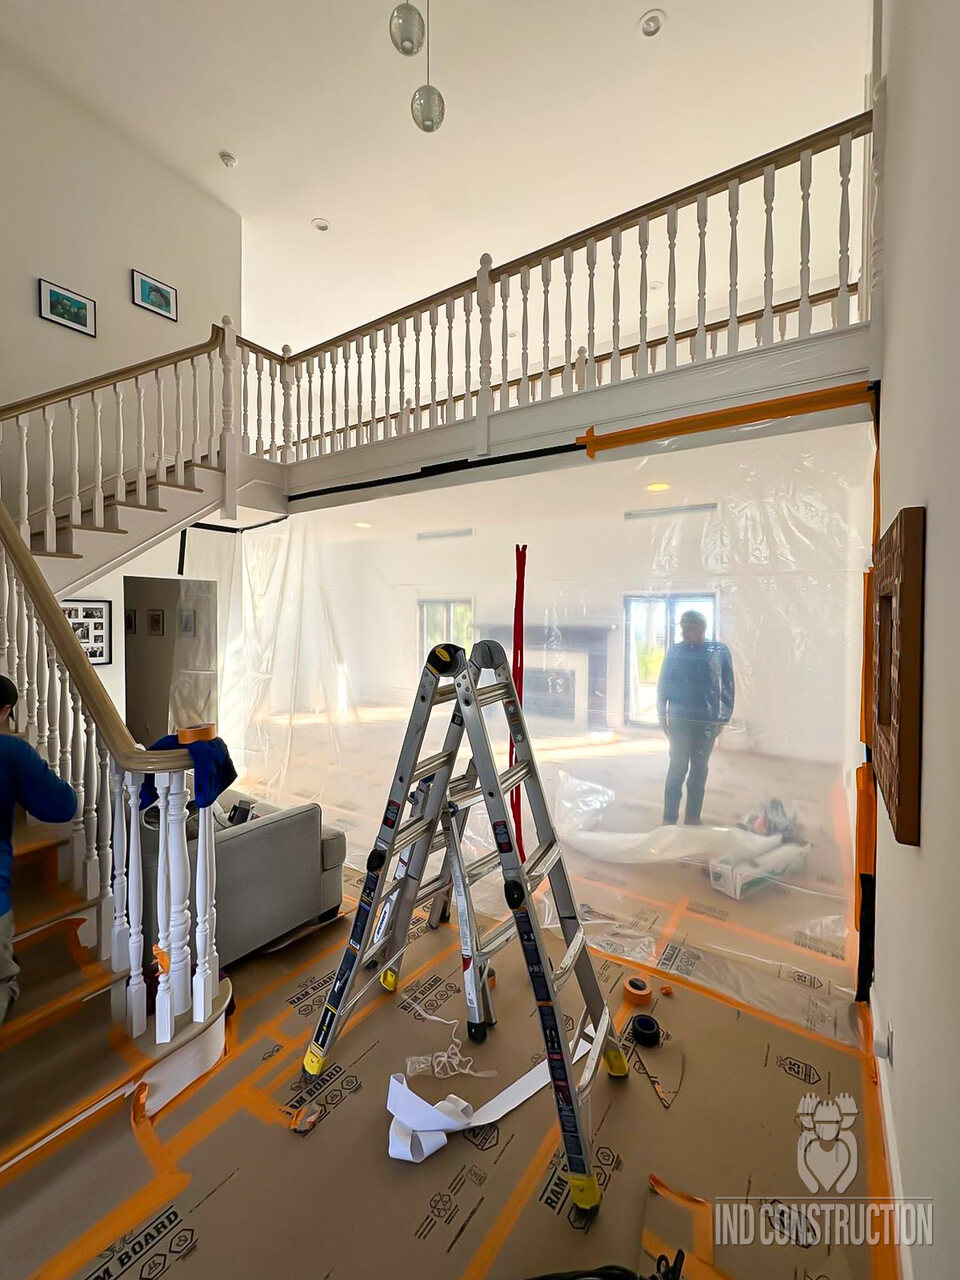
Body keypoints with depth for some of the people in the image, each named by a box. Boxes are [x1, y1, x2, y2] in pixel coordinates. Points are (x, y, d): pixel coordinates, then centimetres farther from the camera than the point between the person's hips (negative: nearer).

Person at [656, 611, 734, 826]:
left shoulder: (719, 651, -1)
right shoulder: (674, 650, 1)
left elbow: (727, 687, 2)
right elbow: (663, 684, 5)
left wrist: (723, 718, 0)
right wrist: (662, 715, 3)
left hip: (707, 721, 1)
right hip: (679, 719, 0)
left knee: (699, 769, 10)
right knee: (677, 768, 0)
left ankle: (693, 818, 22)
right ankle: (669, 819, 8)